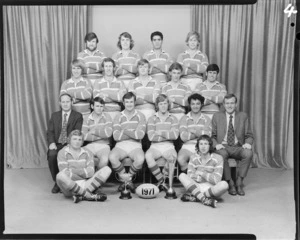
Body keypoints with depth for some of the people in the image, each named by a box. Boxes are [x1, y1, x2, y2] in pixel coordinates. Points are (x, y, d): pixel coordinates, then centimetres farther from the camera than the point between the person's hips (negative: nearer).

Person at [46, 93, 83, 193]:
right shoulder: (54, 115, 18)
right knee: (52, 155, -29)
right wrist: (51, 142, -12)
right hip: (57, 144, 3)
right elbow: (50, 131, 9)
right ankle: (57, 182, -10)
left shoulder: (78, 116, 8)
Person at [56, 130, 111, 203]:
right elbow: (65, 173, -9)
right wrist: (84, 173, -5)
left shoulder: (87, 153, 15)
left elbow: (90, 172, -1)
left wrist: (74, 170, -9)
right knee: (60, 176, -36)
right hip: (70, 186, -3)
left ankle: (81, 196, -30)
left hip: (86, 184, 4)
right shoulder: (63, 152, 6)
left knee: (107, 169, -13)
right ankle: (90, 195, -30)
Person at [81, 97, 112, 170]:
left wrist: (94, 131, -3)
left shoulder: (107, 117, 5)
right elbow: (84, 136, -5)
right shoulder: (87, 119, 8)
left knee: (104, 159, -32)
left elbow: (108, 133, -11)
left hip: (103, 145, -1)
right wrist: (101, 135, -7)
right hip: (90, 145, 1)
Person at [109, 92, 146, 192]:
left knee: (140, 159, -33)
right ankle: (126, 180, -8)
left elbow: (140, 135, -7)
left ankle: (126, 179, -4)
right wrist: (133, 133, -6)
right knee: (112, 157, -31)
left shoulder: (140, 116, 7)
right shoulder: (118, 117, 8)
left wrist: (125, 131, -7)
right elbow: (116, 136, -6)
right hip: (121, 145, 1)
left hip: (135, 145, 0)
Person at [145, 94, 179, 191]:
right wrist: (168, 135, -6)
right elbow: (151, 137, -6)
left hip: (168, 146, 0)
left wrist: (160, 133, -6)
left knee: (173, 156, -35)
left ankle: (161, 180, -14)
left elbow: (175, 135, -4)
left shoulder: (173, 119, 12)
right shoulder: (152, 119, 9)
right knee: (148, 155, -34)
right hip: (155, 146, 0)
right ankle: (161, 180, -20)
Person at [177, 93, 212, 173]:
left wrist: (193, 131, -5)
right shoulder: (184, 119, 11)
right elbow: (183, 137, -4)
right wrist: (200, 133, -2)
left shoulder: (207, 119, 13)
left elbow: (207, 136, -3)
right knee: (180, 159, -32)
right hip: (187, 147, 0)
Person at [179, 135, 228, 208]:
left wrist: (202, 173, -9)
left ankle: (194, 197, -29)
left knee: (224, 185, -34)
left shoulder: (217, 158, -7)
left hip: (211, 188, -2)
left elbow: (216, 180, -14)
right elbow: (190, 175, -8)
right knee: (182, 175, -22)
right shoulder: (194, 157, 2)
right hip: (196, 187, 2)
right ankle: (204, 199, -35)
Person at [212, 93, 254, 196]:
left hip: (238, 147, 1)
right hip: (223, 147, -1)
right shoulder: (217, 116, 8)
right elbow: (212, 135, 7)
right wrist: (216, 144, -14)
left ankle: (239, 182, -17)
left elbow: (249, 135, 11)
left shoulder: (243, 116, 11)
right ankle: (230, 183, -20)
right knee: (222, 154, -36)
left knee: (248, 153, -31)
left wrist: (248, 143, -12)